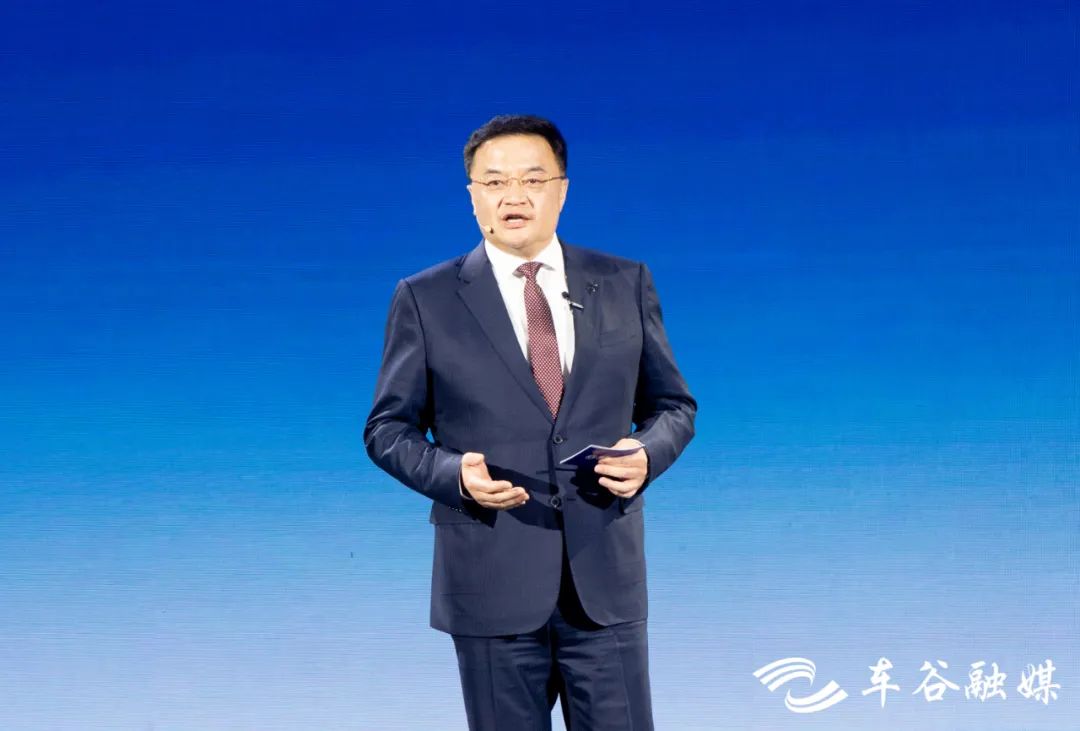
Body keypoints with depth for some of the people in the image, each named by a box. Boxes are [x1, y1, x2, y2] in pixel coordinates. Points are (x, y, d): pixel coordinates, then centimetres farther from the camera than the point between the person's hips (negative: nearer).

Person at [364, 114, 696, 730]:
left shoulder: (626, 284, 6)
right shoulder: (425, 299, 1)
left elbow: (673, 403, 12)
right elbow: (389, 427, 3)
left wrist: (647, 453, -10)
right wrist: (455, 473, -16)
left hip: (606, 578, 2)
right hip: (490, 582, -1)